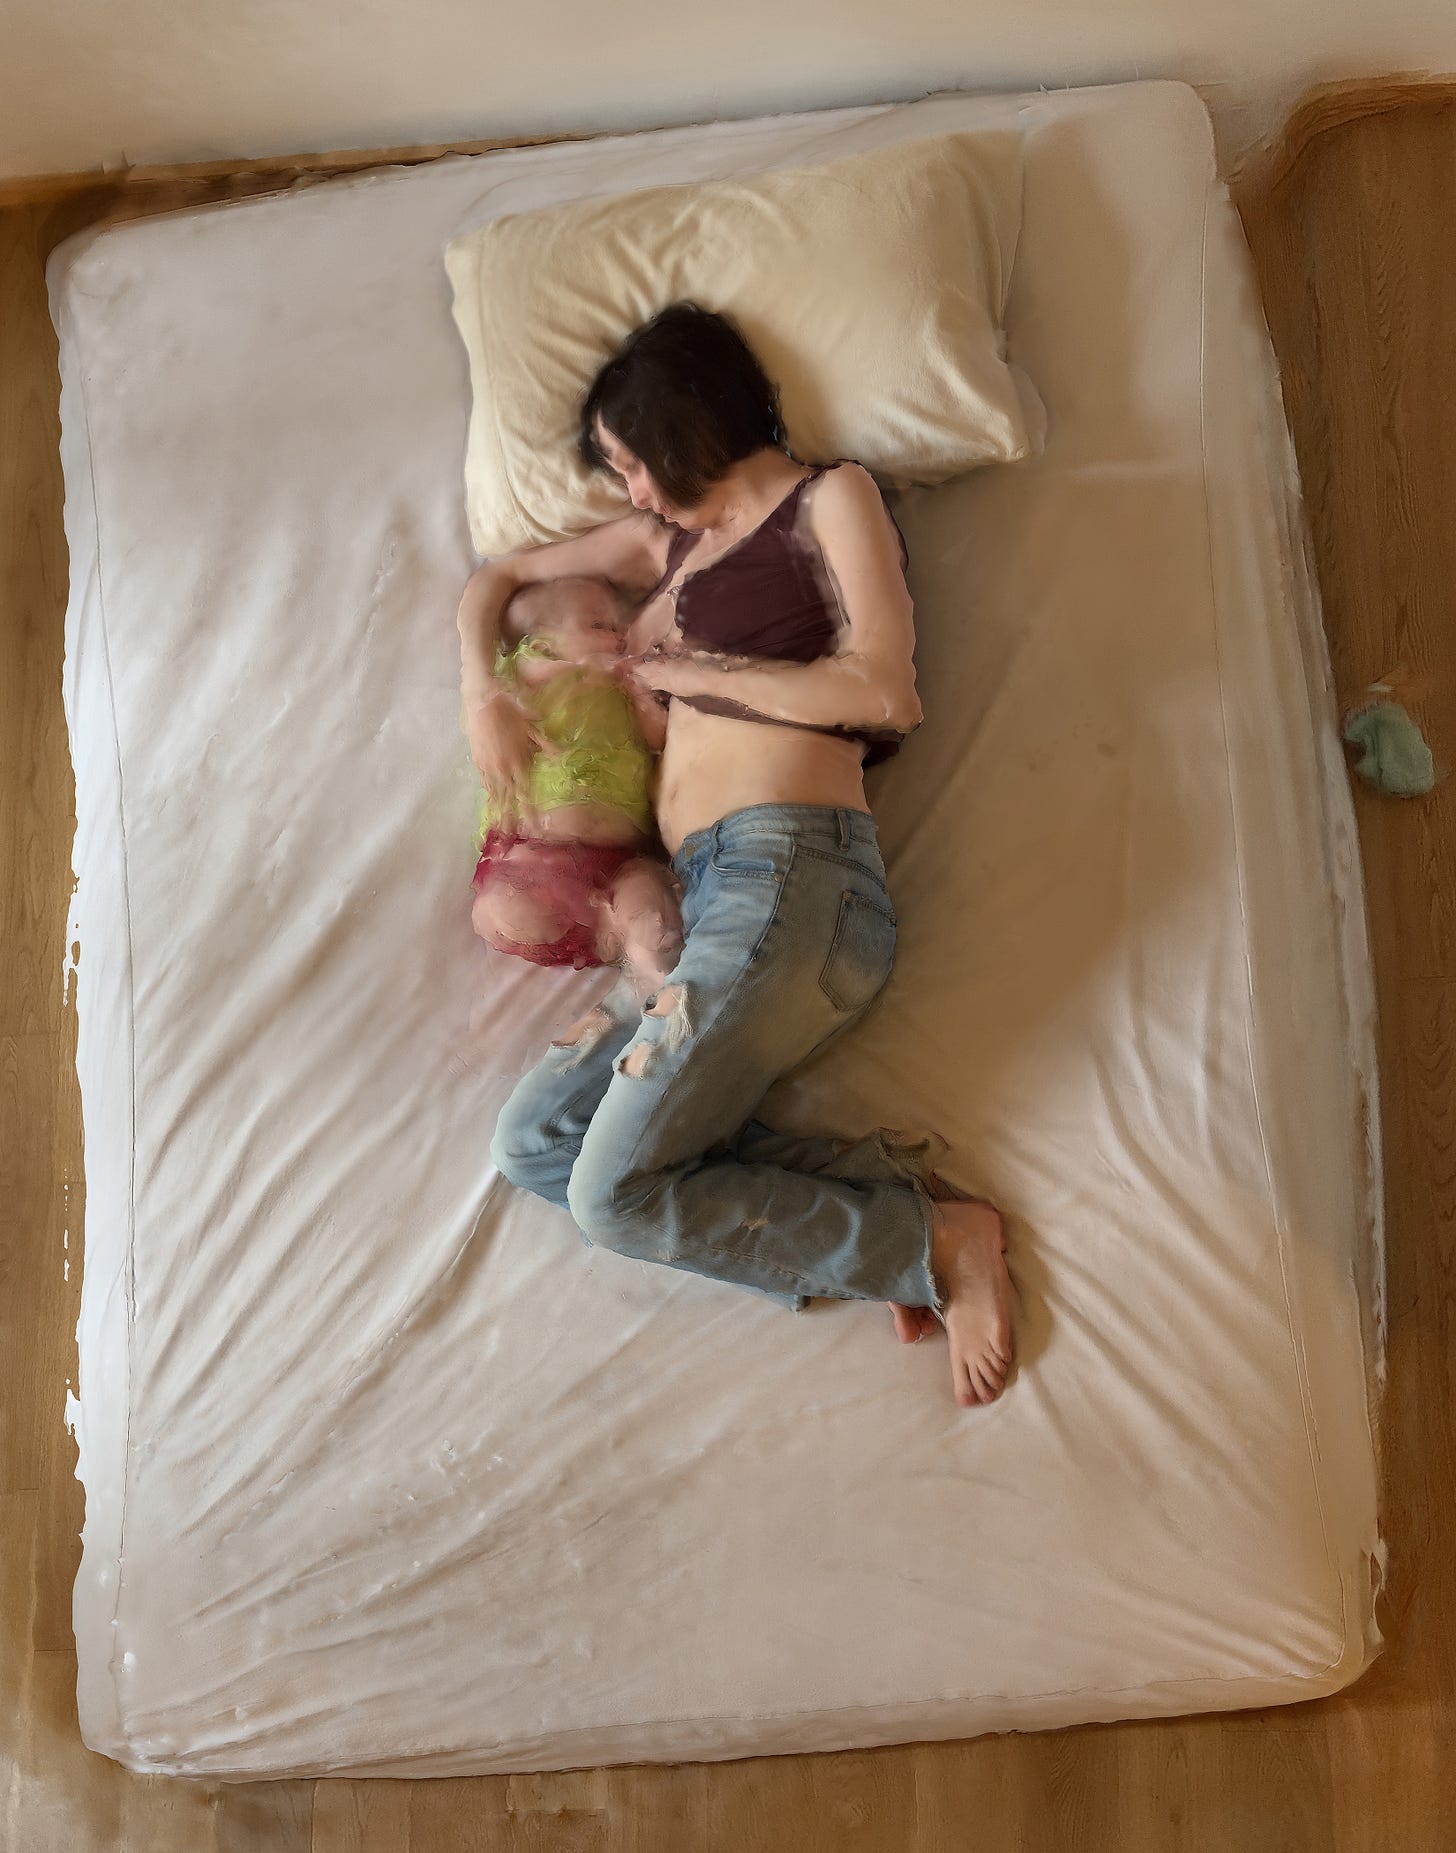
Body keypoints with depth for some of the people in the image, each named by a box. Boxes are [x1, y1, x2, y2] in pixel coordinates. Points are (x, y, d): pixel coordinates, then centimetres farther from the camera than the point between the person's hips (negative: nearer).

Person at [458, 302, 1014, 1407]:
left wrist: (687, 668, 0)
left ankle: (937, 1243, -8)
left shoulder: (829, 499, 7)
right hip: (710, 899, 8)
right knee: (532, 1140, -6)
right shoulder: (671, 539, 27)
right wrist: (483, 692, 16)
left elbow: (881, 692, -8)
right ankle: (871, 1198, -12)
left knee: (614, 1192, -16)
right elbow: (500, 579, 36)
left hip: (793, 870, -8)